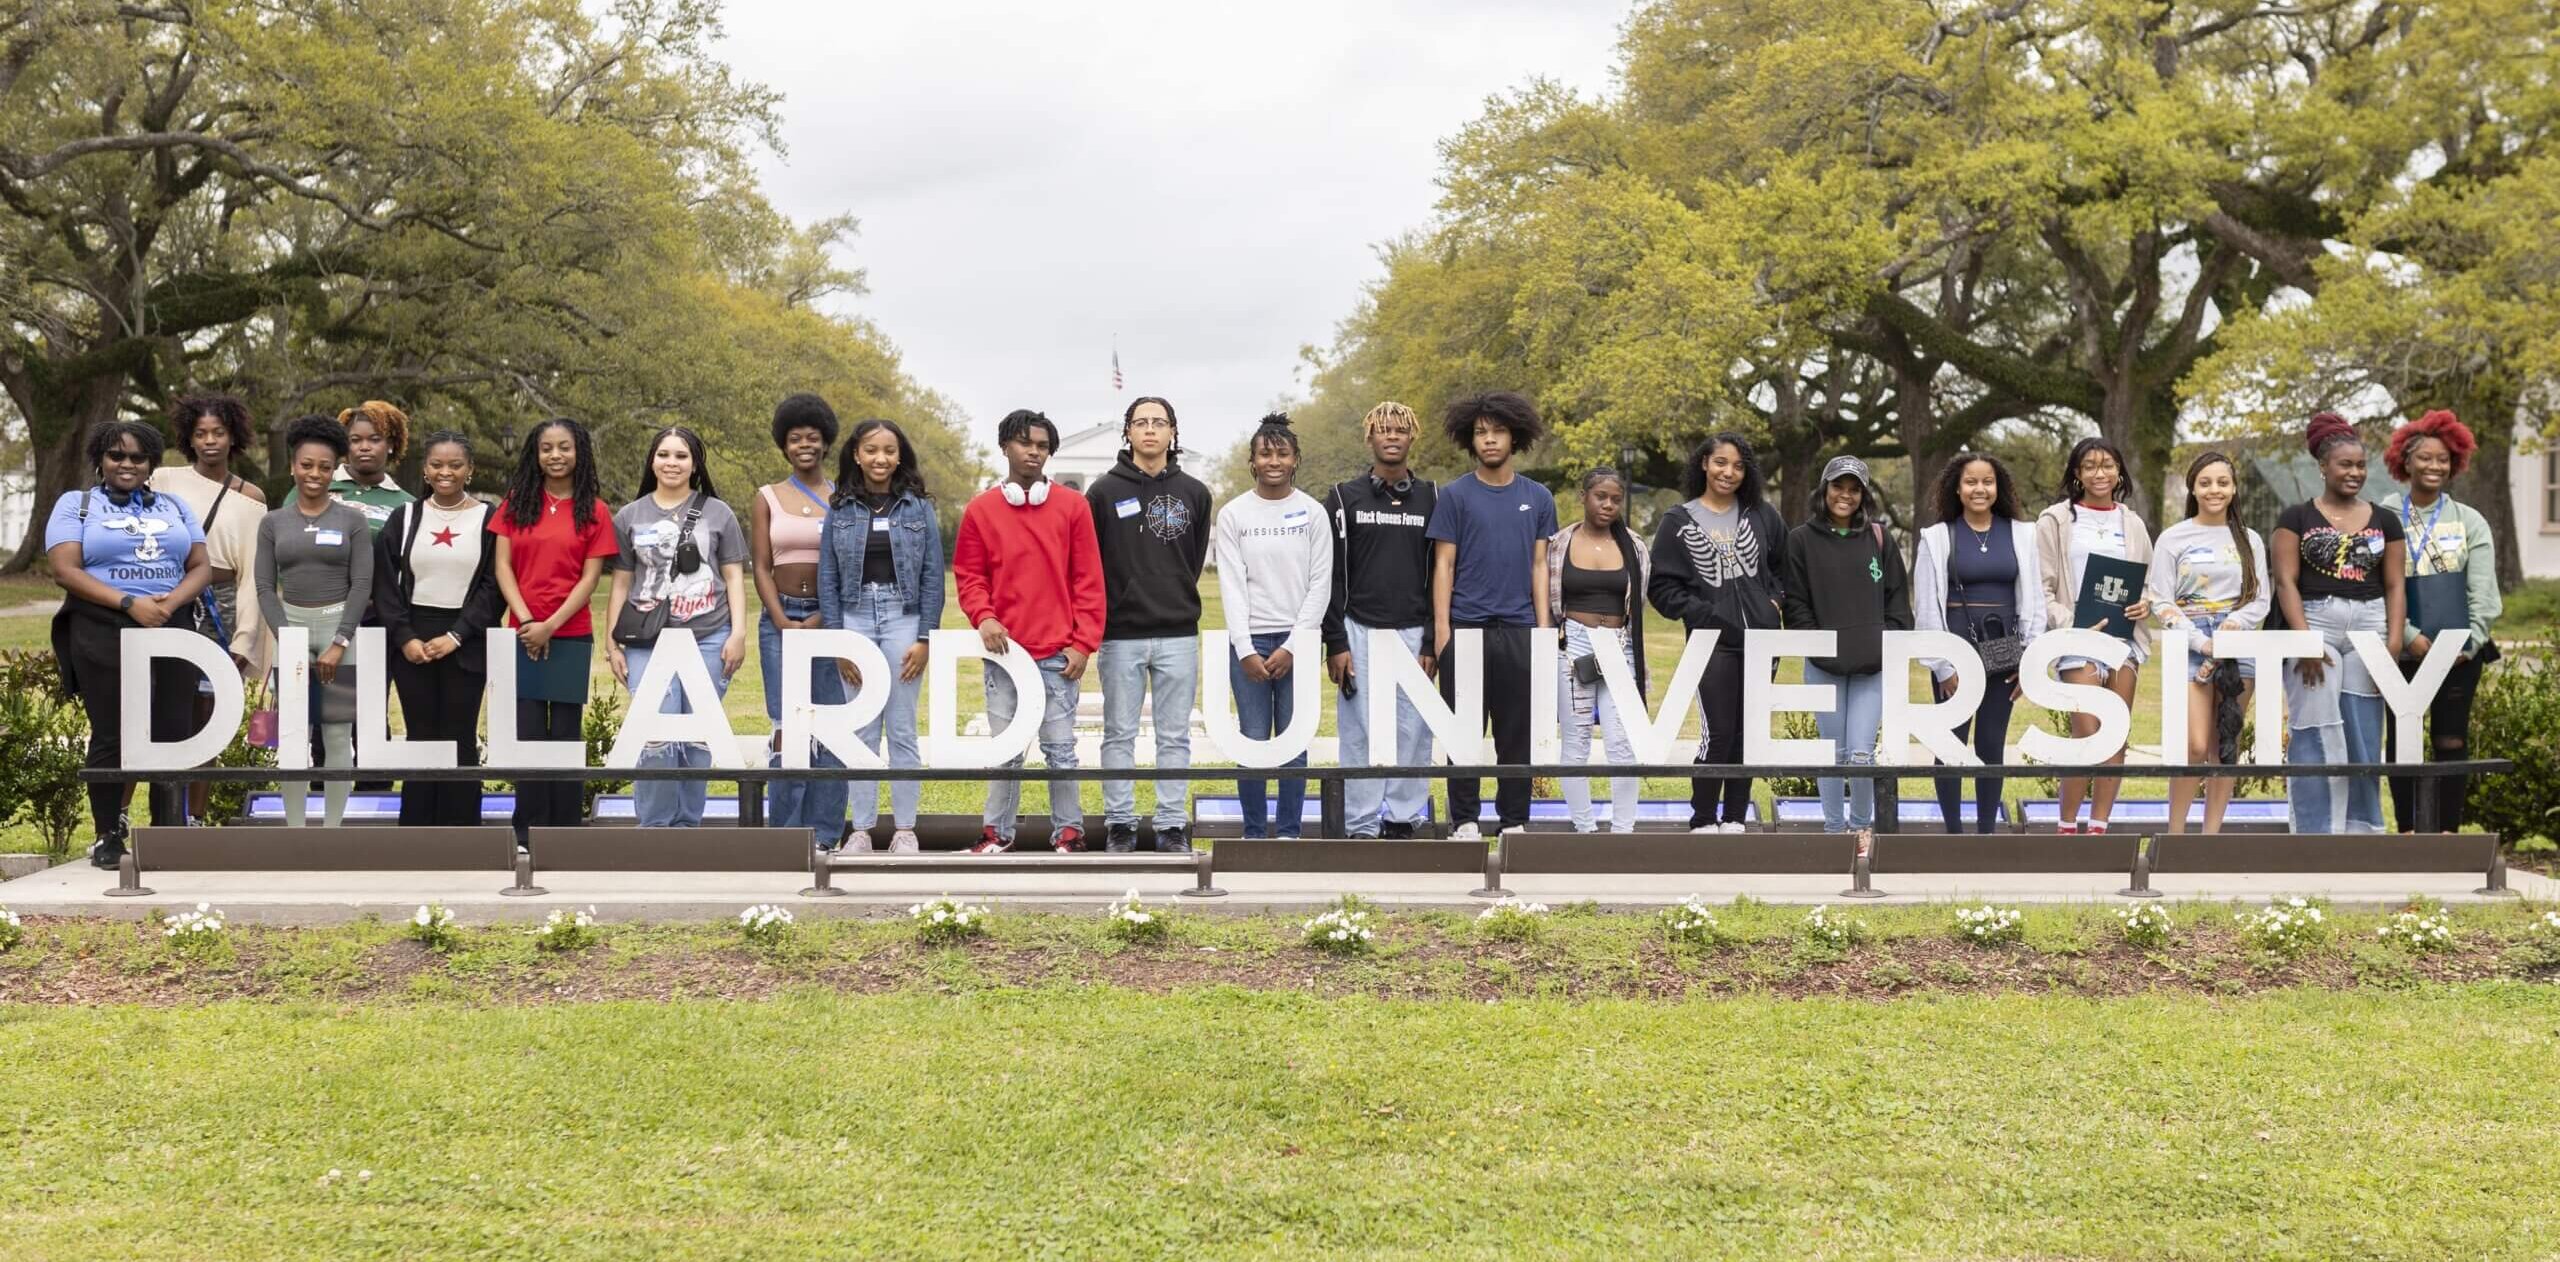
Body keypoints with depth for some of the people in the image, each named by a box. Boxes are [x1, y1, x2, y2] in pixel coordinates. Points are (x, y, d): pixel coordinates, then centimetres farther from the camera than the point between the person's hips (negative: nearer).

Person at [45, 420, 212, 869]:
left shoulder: (174, 507, 18)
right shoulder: (75, 504, 7)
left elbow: (201, 567, 11)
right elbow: (65, 570, -5)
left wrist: (172, 601, -10)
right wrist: (130, 603, -15)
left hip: (172, 631, 3)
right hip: (103, 634, -3)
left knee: (173, 734, -2)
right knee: (110, 736, -2)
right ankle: (108, 836, 6)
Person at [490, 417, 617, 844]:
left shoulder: (594, 510, 3)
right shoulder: (516, 503, 8)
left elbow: (590, 578, -2)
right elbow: (502, 566, 3)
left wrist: (550, 626, -11)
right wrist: (526, 619, -9)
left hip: (571, 637, -1)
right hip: (522, 636, 1)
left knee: (566, 734, 3)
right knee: (528, 735, 2)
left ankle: (566, 834, 10)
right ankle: (529, 836, 10)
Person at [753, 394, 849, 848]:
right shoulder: (767, 498, 11)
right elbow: (761, 568, 6)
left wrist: (821, 621, -10)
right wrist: (783, 623, -8)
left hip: (830, 619, 0)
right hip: (780, 618, 0)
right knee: (786, 728, -4)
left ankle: (824, 833, 3)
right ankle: (785, 833, 1)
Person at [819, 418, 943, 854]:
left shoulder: (918, 507, 3)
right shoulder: (840, 510, 6)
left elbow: (933, 575, 2)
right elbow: (827, 578, 6)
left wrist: (924, 638, -5)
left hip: (903, 621, -1)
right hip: (855, 620, 1)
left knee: (902, 730, 1)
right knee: (861, 732, 3)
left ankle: (904, 829, 7)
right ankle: (861, 829, 8)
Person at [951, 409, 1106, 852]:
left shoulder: (1072, 507, 4)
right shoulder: (980, 510, 7)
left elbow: (1088, 580, 3)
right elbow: (968, 575, 10)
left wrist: (1083, 643, -3)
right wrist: (983, 617, -9)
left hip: (1058, 655, -1)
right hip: (1004, 651, 1)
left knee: (1060, 748, 0)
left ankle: (1068, 831, 8)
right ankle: (997, 831, 14)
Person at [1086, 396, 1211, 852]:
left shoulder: (1194, 493, 8)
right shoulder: (1105, 490, 1)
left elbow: (1196, 559, 14)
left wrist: (1178, 600, 10)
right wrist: (1107, 608, 2)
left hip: (1178, 633, 2)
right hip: (1120, 634, -1)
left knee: (1175, 736, 4)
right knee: (1120, 734, 4)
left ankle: (1173, 826, 10)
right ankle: (1119, 823, 11)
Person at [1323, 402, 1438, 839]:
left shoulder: (1431, 499, 9)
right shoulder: (1344, 498, 5)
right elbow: (1331, 576, 2)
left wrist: (1432, 643, 0)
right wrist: (1335, 643, -5)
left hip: (1413, 633, 1)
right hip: (1359, 631, -1)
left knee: (1414, 730, 1)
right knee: (1359, 731, -1)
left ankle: (1403, 821, 10)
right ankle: (1362, 827, 4)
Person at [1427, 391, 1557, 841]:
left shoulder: (1537, 498, 9)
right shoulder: (1455, 495, 2)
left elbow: (1539, 566, 11)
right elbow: (1443, 565, 0)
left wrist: (1544, 629, 4)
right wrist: (1442, 630, -6)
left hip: (1519, 629, 2)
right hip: (1466, 627, -2)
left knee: (1517, 731, 6)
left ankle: (1514, 821, 14)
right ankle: (1464, 821, 9)